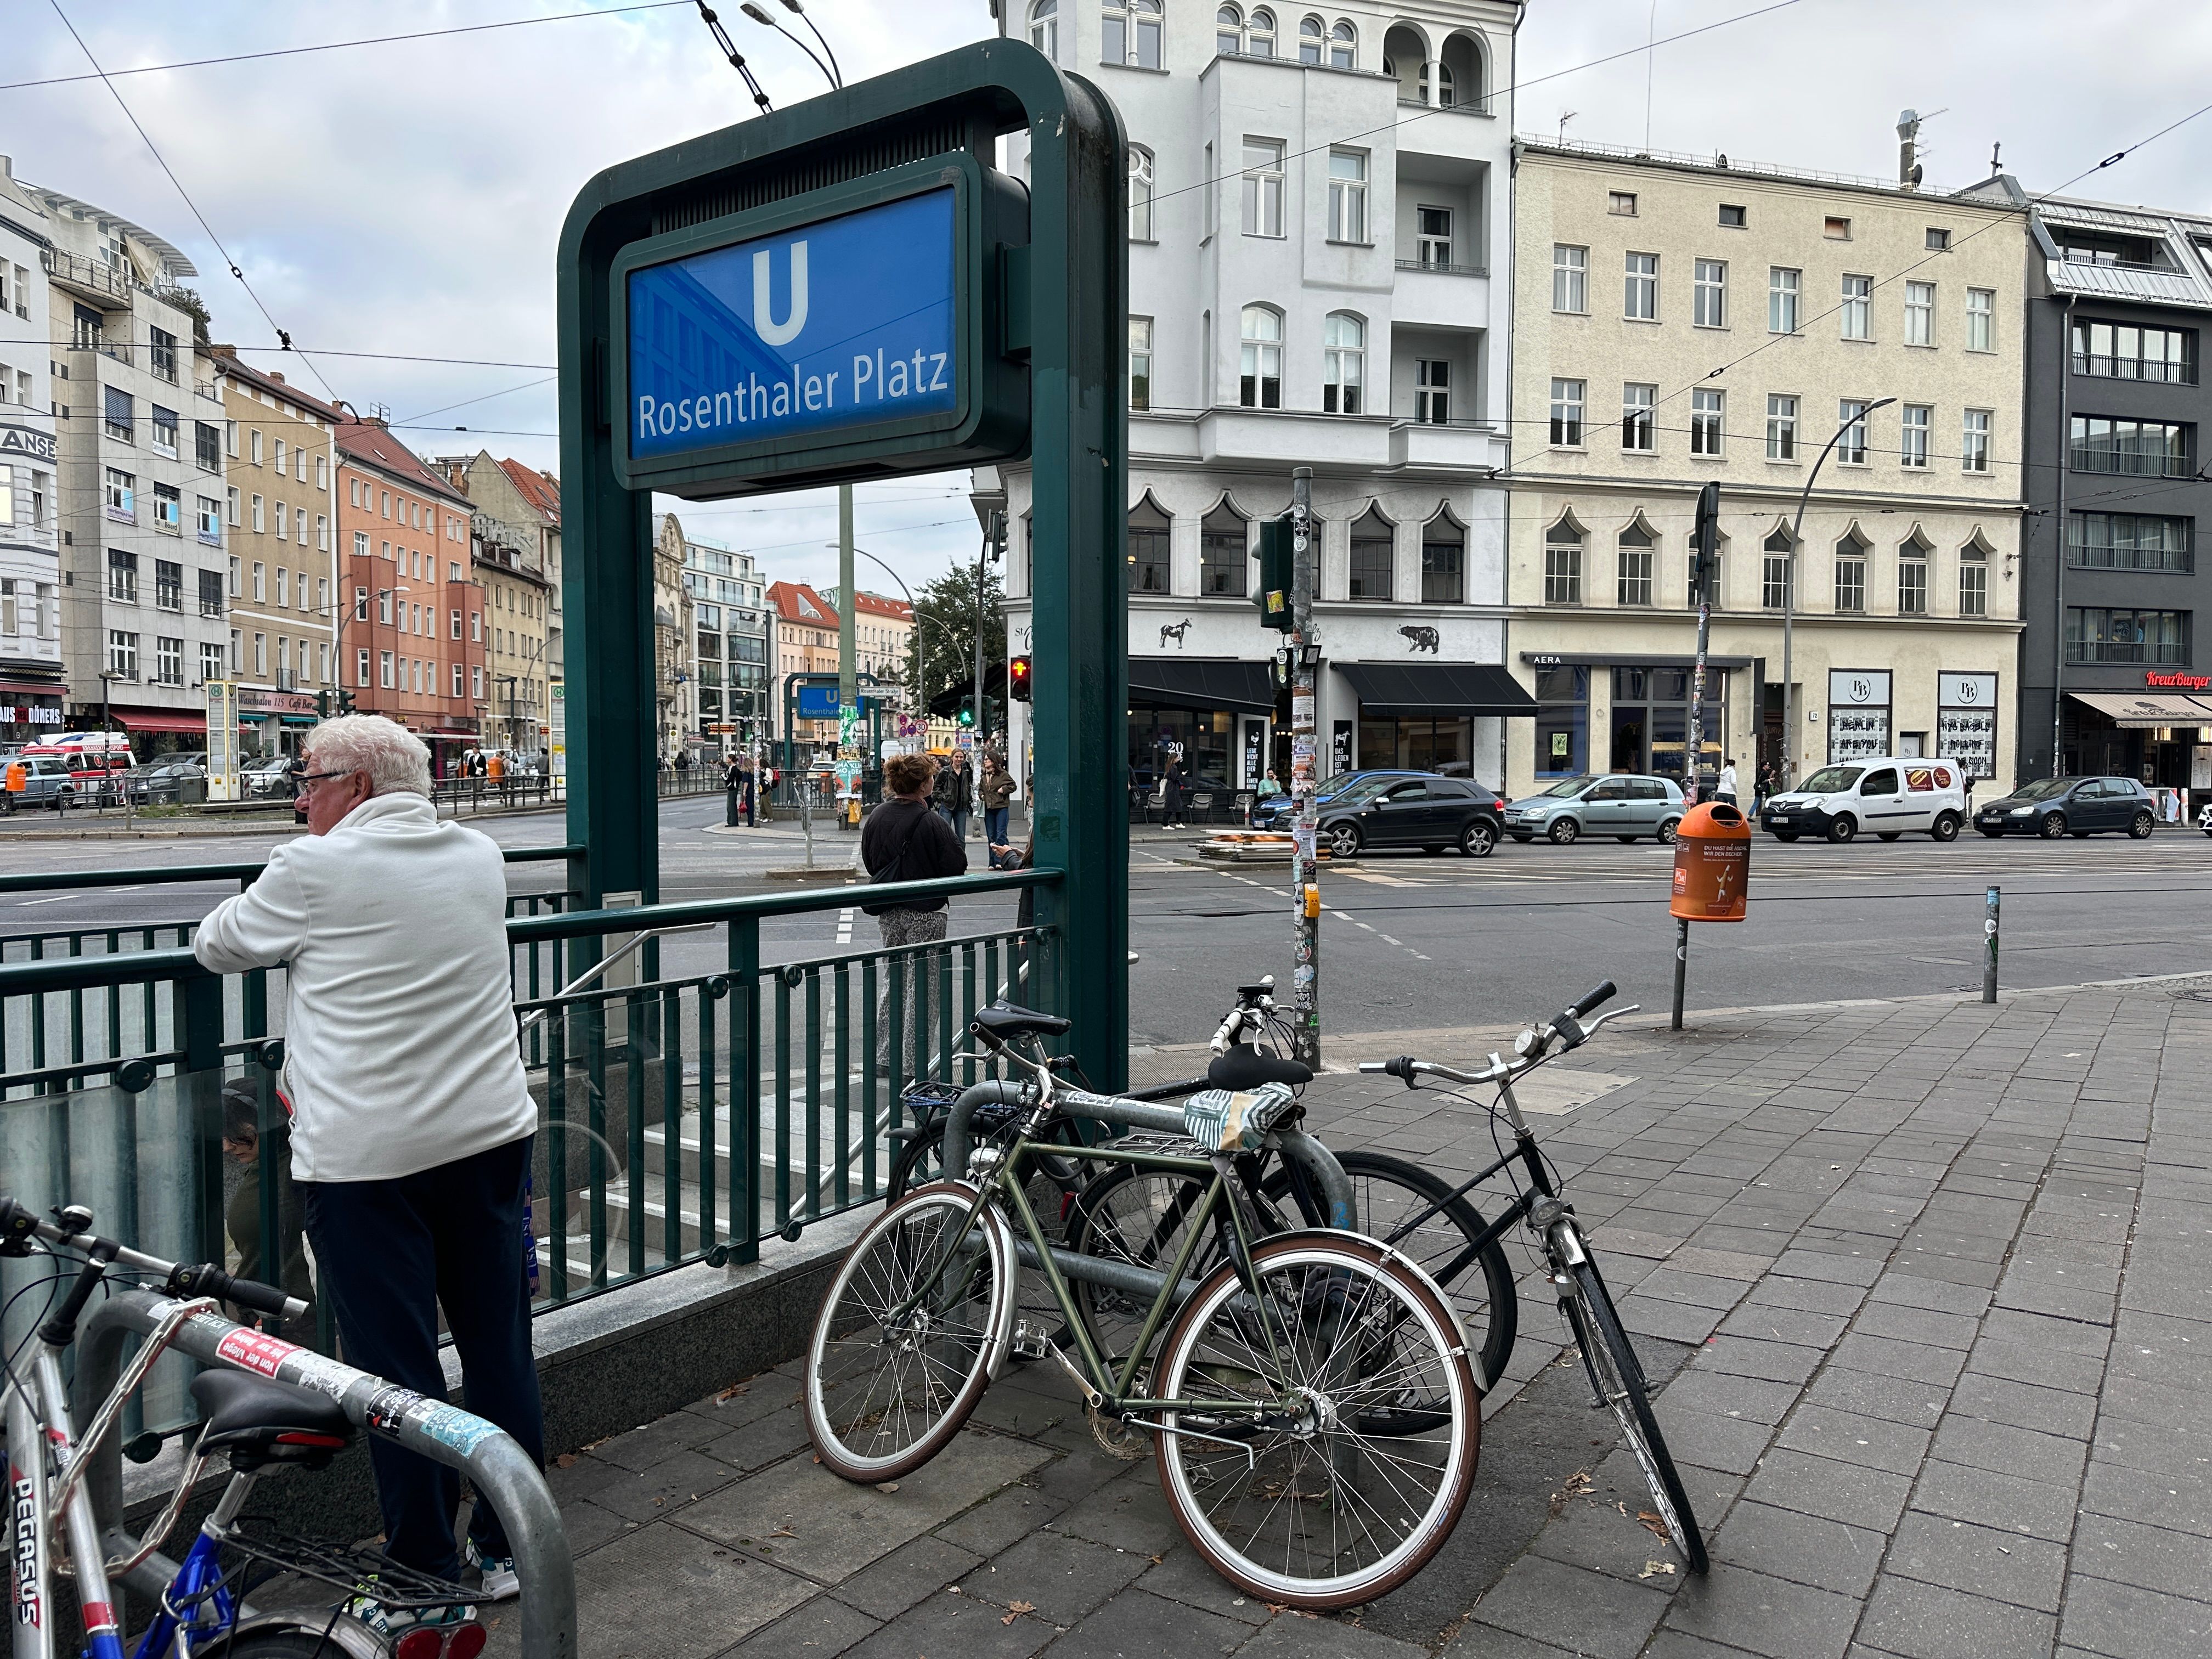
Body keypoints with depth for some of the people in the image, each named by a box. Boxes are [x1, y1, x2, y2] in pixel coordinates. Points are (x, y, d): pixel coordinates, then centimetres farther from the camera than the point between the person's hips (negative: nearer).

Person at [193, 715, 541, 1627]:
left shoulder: (316, 869, -9)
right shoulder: (480, 856, 8)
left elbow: (218, 947, 7)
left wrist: (243, 905, 29)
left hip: (367, 1159, -5)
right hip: (490, 1136, 6)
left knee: (398, 1376, 6)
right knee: (500, 1347, 14)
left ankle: (427, 1584, 18)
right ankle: (509, 1548, 29)